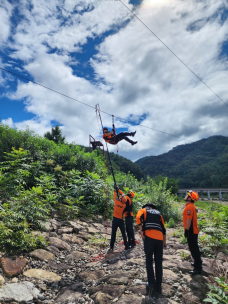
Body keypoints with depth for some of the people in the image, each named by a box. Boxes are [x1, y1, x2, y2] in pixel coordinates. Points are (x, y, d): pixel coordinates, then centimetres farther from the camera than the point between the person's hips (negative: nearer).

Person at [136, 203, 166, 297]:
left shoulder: (143, 210, 14)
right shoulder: (158, 213, 23)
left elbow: (138, 217, -9)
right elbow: (163, 228, 19)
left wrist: (141, 231, -6)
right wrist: (164, 242, 26)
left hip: (149, 237, -3)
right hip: (159, 238, 3)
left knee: (149, 261, 11)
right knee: (159, 262, 13)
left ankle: (151, 284, 8)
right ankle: (158, 286, 19)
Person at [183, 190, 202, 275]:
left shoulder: (189, 207, -23)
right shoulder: (191, 206, 10)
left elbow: (188, 220, -25)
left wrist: (186, 230, -21)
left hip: (191, 232, -10)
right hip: (193, 231, 10)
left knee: (193, 249, -2)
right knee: (194, 248, 22)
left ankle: (198, 268, 6)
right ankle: (198, 262, 36)